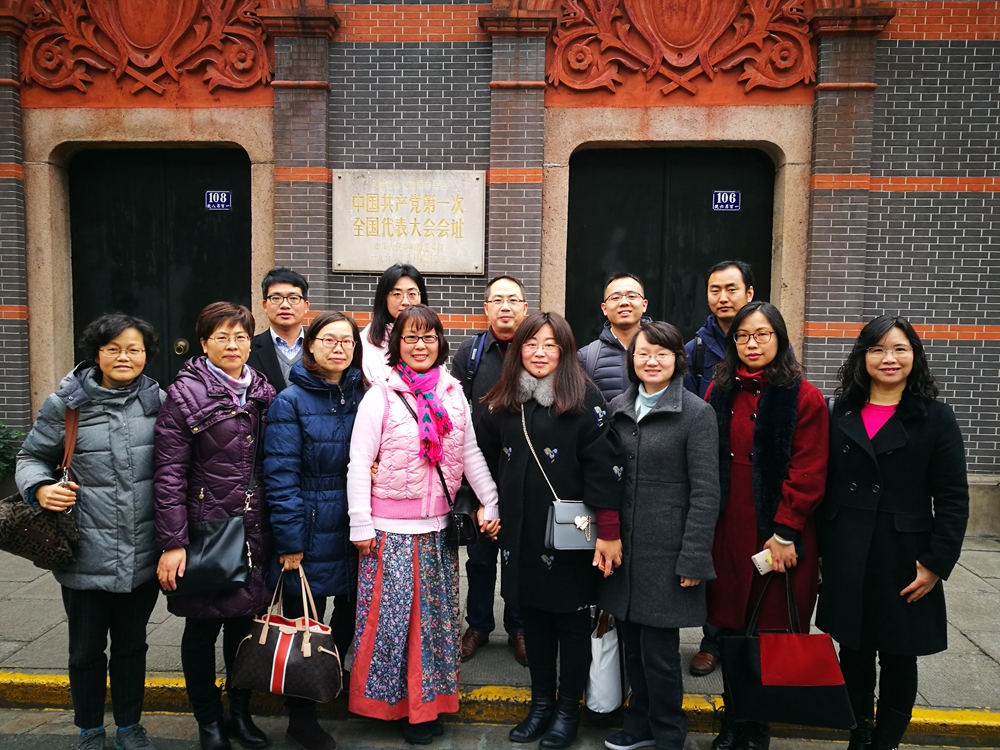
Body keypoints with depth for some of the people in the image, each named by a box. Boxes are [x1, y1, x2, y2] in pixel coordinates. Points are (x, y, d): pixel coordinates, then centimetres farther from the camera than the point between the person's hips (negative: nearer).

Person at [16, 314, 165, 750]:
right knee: (86, 648, 15)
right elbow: (32, 456, 7)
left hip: (143, 554, 1)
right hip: (85, 555, -1)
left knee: (132, 645, 18)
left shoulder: (158, 401, -1)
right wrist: (40, 488, -14)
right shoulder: (66, 404, -5)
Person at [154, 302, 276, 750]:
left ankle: (240, 711, 33)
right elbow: (169, 474, -11)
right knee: (203, 626, 8)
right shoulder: (184, 394, -7)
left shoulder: (263, 393, 7)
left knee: (244, 620, 14)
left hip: (254, 530, 4)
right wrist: (171, 544, -15)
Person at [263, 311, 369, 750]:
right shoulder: (291, 401, -9)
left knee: (350, 614, 14)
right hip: (310, 533, -4)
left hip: (353, 531, 5)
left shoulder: (362, 397, 5)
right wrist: (290, 539, -15)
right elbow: (280, 474, -13)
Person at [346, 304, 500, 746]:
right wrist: (360, 524, -10)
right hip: (391, 528, -4)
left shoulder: (453, 395, 5)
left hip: (438, 527, 4)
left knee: (436, 613, 13)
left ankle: (427, 701, 29)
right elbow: (359, 464, -8)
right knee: (391, 613, 4)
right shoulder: (381, 396, -7)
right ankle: (392, 702, 23)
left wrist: (490, 502, 7)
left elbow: (470, 453, 11)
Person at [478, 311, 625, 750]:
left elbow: (604, 467, -13)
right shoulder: (502, 403, 5)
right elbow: (487, 457, 15)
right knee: (533, 616, 14)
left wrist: (608, 532, -16)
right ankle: (541, 702, 30)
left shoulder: (584, 400, -10)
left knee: (571, 621, 8)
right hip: (520, 534, 4)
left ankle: (567, 710, 25)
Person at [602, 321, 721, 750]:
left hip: (666, 552, -4)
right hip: (623, 548, 5)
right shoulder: (618, 409, 7)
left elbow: (705, 492, -10)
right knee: (632, 644, 14)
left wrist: (694, 559, -13)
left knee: (659, 651, 3)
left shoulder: (697, 413, -7)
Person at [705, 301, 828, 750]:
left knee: (769, 627, 6)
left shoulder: (804, 397, -5)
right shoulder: (719, 393, 8)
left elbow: (808, 474, -9)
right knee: (729, 626, 9)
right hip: (727, 531, 3)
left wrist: (784, 532, -13)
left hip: (780, 536, -3)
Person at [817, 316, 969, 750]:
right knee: (853, 654, 12)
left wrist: (936, 564, -12)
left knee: (898, 660, 9)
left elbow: (952, 500, -5)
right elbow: (826, 487, 7)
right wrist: (821, 551, 4)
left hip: (904, 560, -2)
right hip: (847, 560, 3)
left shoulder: (935, 418, -3)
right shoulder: (842, 414, 6)